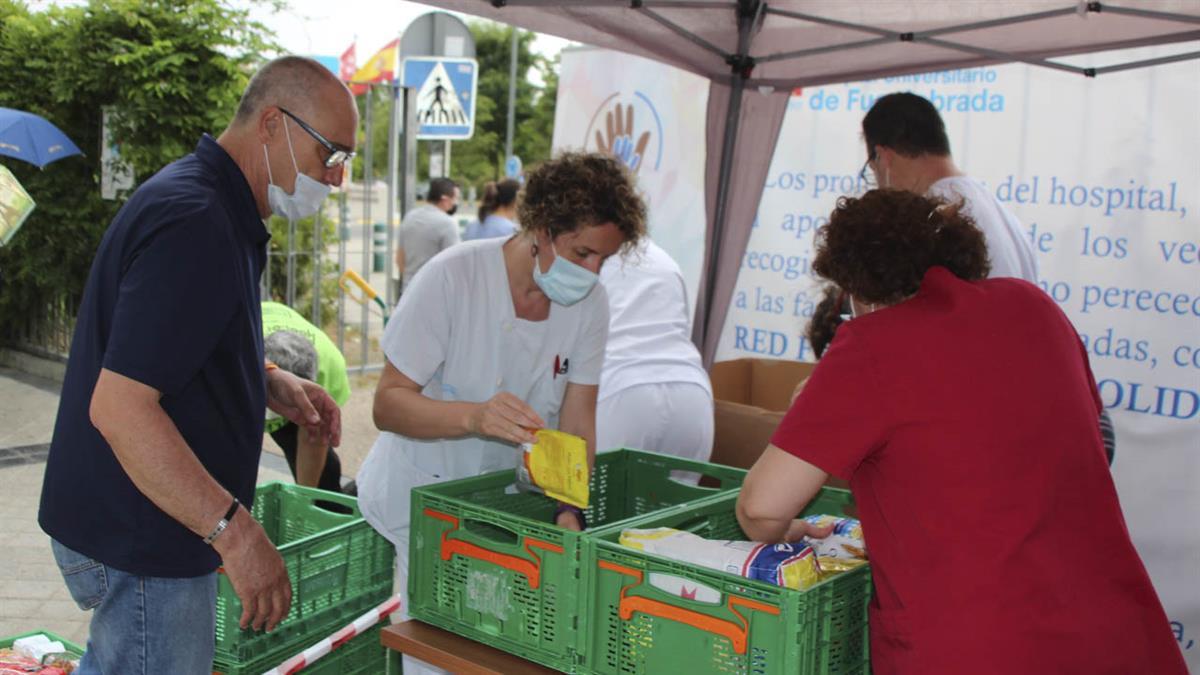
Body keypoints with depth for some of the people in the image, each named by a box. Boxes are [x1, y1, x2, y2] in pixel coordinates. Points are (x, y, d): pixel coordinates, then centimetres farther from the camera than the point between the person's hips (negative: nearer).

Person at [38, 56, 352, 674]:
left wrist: (269, 382, 6)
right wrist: (233, 529, -30)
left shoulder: (216, 209, 10)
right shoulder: (193, 222, -24)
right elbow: (118, 406, -30)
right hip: (143, 548, -10)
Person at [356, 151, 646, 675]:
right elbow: (387, 404, -21)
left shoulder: (590, 303, -9)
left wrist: (568, 510, -22)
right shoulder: (454, 277, -22)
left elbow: (576, 420, -6)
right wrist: (474, 416, -39)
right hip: (422, 494, -4)